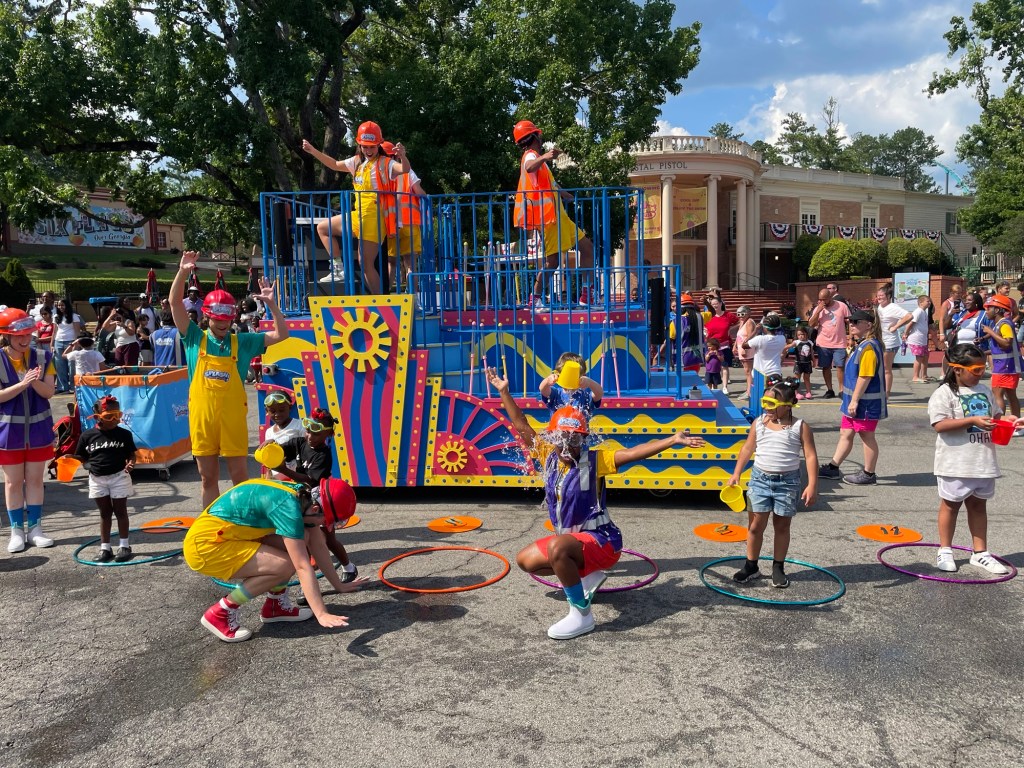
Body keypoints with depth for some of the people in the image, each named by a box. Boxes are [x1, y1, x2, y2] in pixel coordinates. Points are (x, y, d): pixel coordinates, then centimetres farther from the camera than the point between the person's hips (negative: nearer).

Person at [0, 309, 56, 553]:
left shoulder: (42, 357, -2)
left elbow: (49, 392, -5)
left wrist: (35, 382, -25)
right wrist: (22, 384, -25)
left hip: (38, 429, 2)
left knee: (35, 479, 9)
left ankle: (35, 528, 18)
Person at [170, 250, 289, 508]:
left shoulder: (242, 341, 2)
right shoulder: (195, 339, 3)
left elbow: (281, 334, -1)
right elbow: (175, 304, -5)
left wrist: (271, 304, -13)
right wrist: (183, 272, -17)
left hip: (233, 418, -1)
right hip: (202, 418, 1)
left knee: (240, 476, 6)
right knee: (208, 478, 11)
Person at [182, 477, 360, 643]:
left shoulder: (305, 498, 0)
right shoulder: (287, 507, -27)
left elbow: (319, 547, 9)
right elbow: (303, 567, -31)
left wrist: (339, 585, 12)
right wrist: (321, 614, -32)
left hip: (227, 537, 9)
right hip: (205, 546, -9)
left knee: (300, 538, 1)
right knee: (284, 565, -21)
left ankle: (275, 605, 12)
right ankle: (220, 613, -6)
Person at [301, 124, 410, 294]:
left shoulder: (385, 163, -10)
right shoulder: (357, 161, 13)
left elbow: (405, 169, -29)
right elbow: (335, 165, 29)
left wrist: (402, 156, -50)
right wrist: (313, 151, 26)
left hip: (374, 220, -9)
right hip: (358, 216, 9)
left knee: (366, 264, -8)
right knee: (322, 228, 19)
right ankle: (339, 269, 16)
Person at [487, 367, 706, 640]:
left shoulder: (594, 460, -15)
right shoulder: (548, 456, 0)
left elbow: (634, 452, -25)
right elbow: (522, 427, 7)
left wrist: (673, 440, -35)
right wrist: (504, 391, 7)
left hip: (601, 540, -8)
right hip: (570, 539, 8)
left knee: (557, 547, -36)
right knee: (525, 560, 13)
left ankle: (581, 614, -20)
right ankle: (588, 575, 18)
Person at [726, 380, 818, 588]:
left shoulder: (800, 427, -6)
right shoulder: (759, 423, 3)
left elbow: (810, 456, -8)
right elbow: (747, 449, 10)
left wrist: (812, 485, -14)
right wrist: (736, 474, 6)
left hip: (787, 482, -2)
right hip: (760, 479, 2)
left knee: (782, 526, 11)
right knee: (755, 525, 5)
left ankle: (778, 568, 25)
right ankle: (751, 566, 19)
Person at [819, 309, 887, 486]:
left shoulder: (869, 347, -20)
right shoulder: (861, 345, 12)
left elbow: (865, 377, -25)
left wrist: (855, 401, -23)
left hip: (866, 402, -10)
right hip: (855, 401, 10)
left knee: (867, 437, 3)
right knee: (845, 434, 15)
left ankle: (868, 474, 16)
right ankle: (833, 467, 25)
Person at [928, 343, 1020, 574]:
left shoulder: (984, 390, 11)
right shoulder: (944, 393, -12)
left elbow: (996, 415, 20)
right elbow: (940, 424, -22)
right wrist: (973, 421, -25)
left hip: (983, 462, 6)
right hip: (955, 465, -6)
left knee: (978, 505, 14)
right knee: (951, 504, 7)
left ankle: (980, 553, 23)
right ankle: (945, 551, 20)